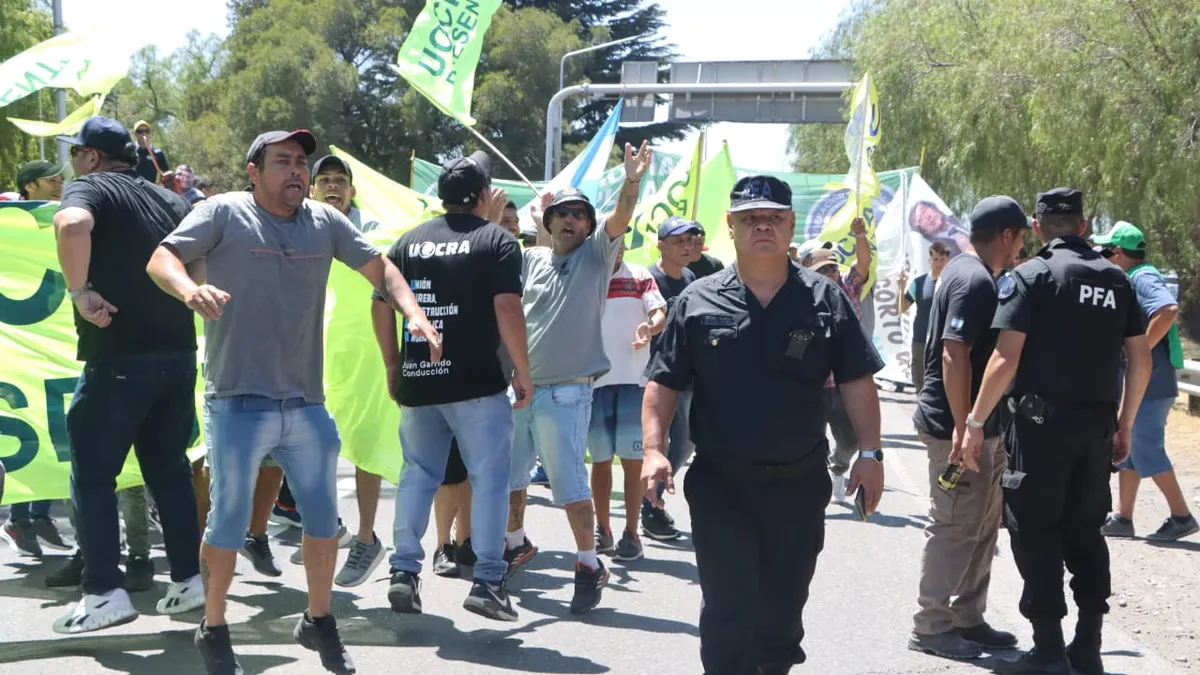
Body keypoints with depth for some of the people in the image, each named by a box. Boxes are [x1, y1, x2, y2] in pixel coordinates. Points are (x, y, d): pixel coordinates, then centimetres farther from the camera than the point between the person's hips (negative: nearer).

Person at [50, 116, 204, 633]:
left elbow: (72, 225, -27)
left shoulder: (88, 187, -4)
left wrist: (80, 291, -18)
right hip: (178, 353, 7)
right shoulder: (166, 198, 16)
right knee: (168, 469, 16)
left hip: (118, 358, -6)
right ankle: (189, 580, 17)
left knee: (92, 476, 3)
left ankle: (105, 593, 0)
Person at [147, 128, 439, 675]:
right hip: (239, 404, -4)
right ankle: (213, 630, 24)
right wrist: (190, 288, -34)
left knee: (324, 520, 13)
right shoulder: (223, 213, -4)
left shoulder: (325, 221, 8)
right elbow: (161, 258, -12)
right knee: (229, 522, 4)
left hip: (307, 404, 5)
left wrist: (415, 315, -5)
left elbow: (380, 269, 12)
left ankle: (318, 621, 32)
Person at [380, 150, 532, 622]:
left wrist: (393, 364, 19)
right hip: (476, 381, -5)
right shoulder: (497, 240, -2)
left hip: (417, 380, 5)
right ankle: (487, 582, 0)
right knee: (489, 479, 2)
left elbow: (381, 305, 10)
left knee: (417, 476, 14)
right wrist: (523, 371, -6)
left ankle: (404, 574, 13)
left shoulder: (409, 241, 12)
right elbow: (507, 307, -12)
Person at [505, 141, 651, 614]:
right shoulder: (532, 259, 11)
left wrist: (632, 181, -32)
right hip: (518, 388, 5)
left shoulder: (596, 255, 1)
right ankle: (517, 544, 39)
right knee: (509, 477, 17)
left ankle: (589, 564, 6)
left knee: (570, 485, -7)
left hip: (565, 393, -5)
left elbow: (620, 219, -15)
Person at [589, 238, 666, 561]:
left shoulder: (640, 276, 4)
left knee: (632, 460, -1)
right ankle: (603, 531, 19)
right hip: (594, 380, 2)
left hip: (633, 379, -1)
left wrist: (650, 327, -26)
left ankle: (631, 534, 5)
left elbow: (660, 314, -6)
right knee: (600, 459, 8)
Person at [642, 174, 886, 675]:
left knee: (784, 602, 15)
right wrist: (653, 449, -11)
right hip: (720, 484, -1)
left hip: (800, 483, 2)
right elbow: (663, 384, 1)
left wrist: (869, 453, -6)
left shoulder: (824, 299, 2)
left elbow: (857, 383, 2)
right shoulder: (697, 302, 0)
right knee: (728, 605, -3)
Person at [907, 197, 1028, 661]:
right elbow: (954, 355, -26)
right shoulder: (976, 281, -18)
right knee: (956, 527, -2)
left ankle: (966, 619, 24)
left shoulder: (963, 270, 14)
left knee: (981, 526, 15)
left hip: (978, 423, 10)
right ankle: (930, 627, 7)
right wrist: (963, 428, -26)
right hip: (958, 425, -10)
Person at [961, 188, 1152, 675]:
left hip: (1043, 421, -5)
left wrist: (975, 422, -9)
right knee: (1085, 532, 15)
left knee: (1036, 534, 3)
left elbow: (1006, 359, -14)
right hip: (1097, 425, 5)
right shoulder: (1115, 278, 10)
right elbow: (1141, 359, 10)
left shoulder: (1031, 275, -6)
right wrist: (1125, 424, 19)